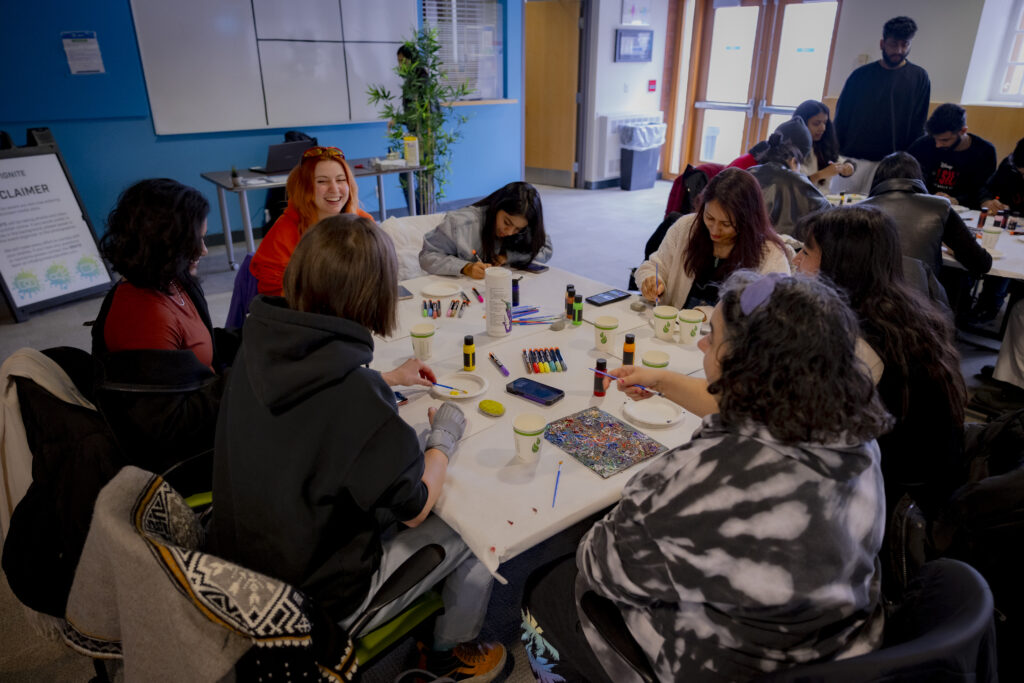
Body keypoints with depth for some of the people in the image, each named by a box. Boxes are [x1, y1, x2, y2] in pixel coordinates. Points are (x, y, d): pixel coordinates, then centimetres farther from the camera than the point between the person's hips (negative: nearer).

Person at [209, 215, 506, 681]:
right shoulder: (358, 397, -35)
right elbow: (414, 508, -19)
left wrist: (387, 381, 14)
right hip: (320, 599, -7)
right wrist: (445, 437, -4)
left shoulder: (259, 345, -12)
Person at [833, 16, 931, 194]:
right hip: (852, 158, 1)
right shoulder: (861, 75, 6)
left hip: (890, 163, 0)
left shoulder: (919, 78, 6)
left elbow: (918, 125, 6)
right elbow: (841, 115, 7)